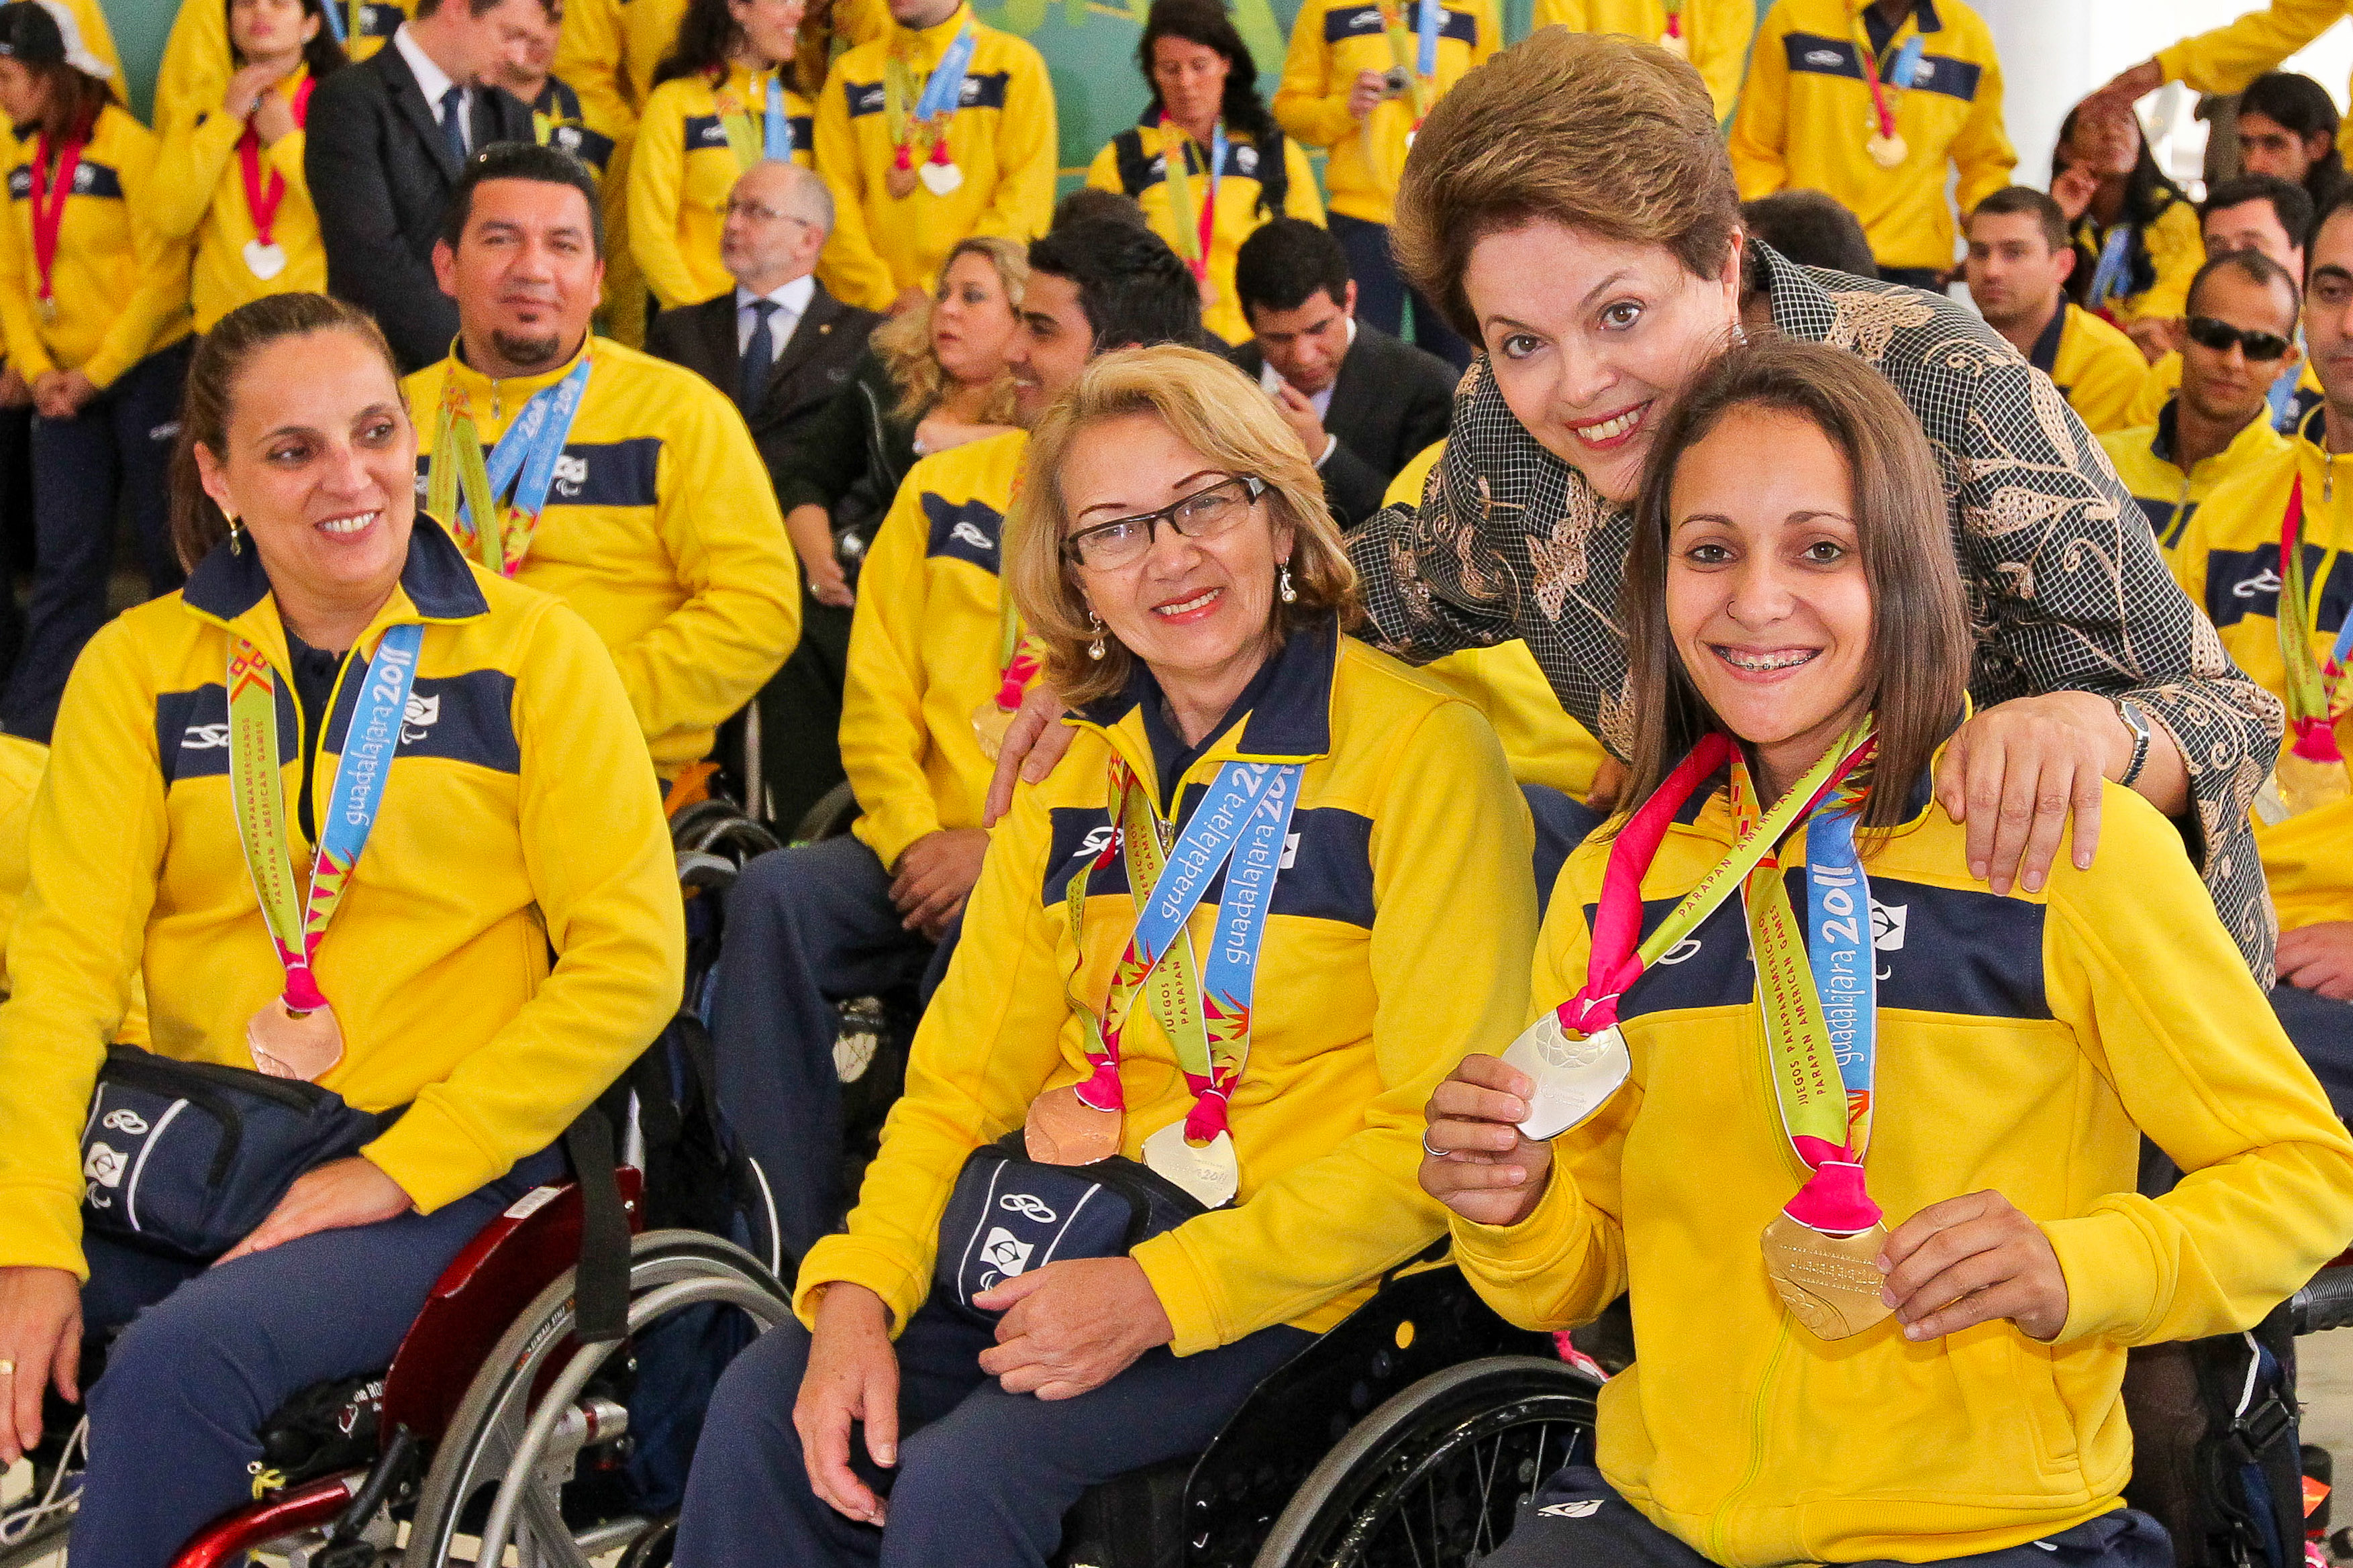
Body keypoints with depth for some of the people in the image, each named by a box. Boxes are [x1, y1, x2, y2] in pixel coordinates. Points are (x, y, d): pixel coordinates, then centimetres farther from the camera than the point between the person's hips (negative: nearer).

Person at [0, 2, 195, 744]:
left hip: (144, 369, -5)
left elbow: (163, 277, -12)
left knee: (166, 540, 4)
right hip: (64, 385, 5)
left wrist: (96, 373, -12)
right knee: (65, 553, 3)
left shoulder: (127, 146, -11)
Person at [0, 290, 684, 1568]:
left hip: (445, 1171, -3)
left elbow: (632, 960, -3)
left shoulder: (530, 650, 2)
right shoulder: (141, 667, 8)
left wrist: (400, 1168, -12)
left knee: (188, 1353, -29)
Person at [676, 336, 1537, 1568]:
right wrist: (859, 1291, -9)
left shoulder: (1420, 751, -11)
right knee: (766, 1409, -12)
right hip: (1062, 1247, 6)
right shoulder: (1076, 774, 10)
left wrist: (1163, 1291, -21)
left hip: (1283, 1282, -6)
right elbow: (966, 1071, 9)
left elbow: (1445, 1133, -14)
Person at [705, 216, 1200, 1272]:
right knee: (775, 898, -23)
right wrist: (915, 838, -5)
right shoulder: (947, 492, 17)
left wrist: (1006, 852, -16)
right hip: (930, 862, 5)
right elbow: (879, 697, 14)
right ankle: (781, 1251, -22)